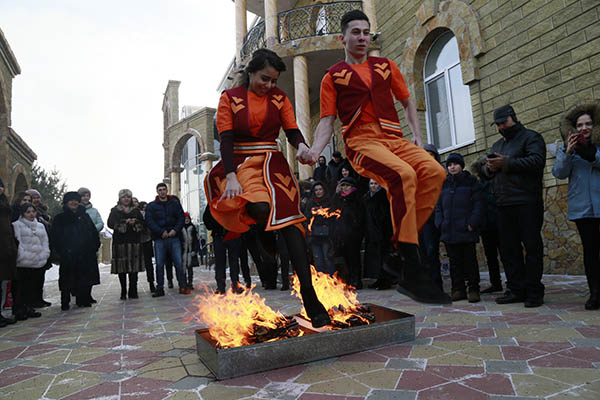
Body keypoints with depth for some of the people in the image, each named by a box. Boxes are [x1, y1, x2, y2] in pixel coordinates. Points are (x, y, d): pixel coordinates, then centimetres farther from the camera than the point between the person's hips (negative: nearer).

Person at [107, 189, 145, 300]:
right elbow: (110, 223, -3)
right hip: (120, 242, -1)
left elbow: (143, 223, 10)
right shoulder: (114, 211, 12)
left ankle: (133, 292, 3)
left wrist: (135, 223, -10)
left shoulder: (136, 211, 18)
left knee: (134, 267, -3)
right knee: (121, 268, -3)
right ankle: (123, 293, 5)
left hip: (134, 242, 1)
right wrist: (124, 222, -14)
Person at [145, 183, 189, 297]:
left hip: (174, 237, 0)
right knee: (159, 264, 3)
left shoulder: (175, 203, 11)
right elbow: (149, 221, -3)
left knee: (179, 263, -2)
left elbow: (181, 218, 6)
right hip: (159, 239, 0)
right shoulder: (151, 206, 7)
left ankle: (183, 287, 4)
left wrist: (175, 230, -10)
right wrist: (161, 232, -14)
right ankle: (160, 288, 12)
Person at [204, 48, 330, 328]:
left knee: (288, 217, -18)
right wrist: (231, 177, -19)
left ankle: (308, 293, -20)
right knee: (260, 208, -33)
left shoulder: (279, 98, 13)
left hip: (272, 164, 2)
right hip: (240, 164, -2)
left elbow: (292, 131, 7)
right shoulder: (230, 97, 6)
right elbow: (226, 140, -4)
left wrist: (301, 145, -18)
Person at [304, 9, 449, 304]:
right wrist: (314, 150, -12)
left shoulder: (386, 66, 24)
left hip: (394, 137, 5)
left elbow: (407, 103, 29)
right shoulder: (333, 76, 14)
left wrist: (418, 137, 13)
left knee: (435, 171, -24)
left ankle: (397, 251, -17)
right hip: (361, 141, -4)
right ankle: (412, 274, -30)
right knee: (403, 175, -33)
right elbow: (327, 121, 8)